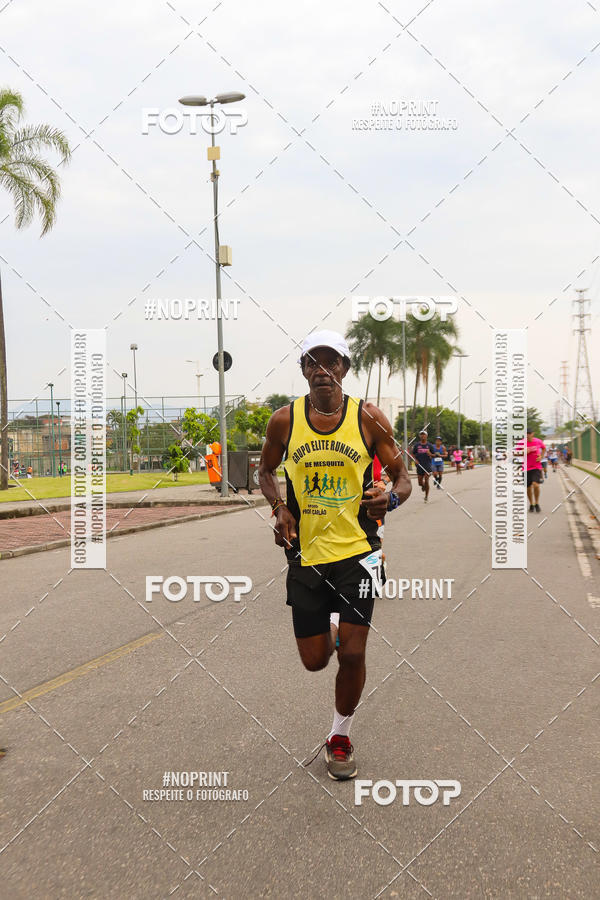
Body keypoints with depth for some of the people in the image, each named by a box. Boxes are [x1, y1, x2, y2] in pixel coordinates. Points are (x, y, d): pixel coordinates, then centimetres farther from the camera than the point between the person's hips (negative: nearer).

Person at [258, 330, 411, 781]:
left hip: (357, 552, -1)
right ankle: (327, 633, 45)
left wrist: (390, 498, -20)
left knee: (352, 655, -2)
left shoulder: (369, 418, -4)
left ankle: (341, 736, 23)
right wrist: (279, 507, -4)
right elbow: (266, 469, 15)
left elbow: (403, 478, 3)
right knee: (315, 660, 7)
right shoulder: (285, 420, -1)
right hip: (306, 554, 1)